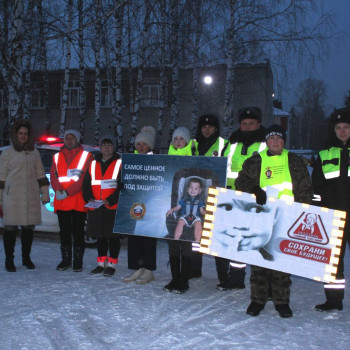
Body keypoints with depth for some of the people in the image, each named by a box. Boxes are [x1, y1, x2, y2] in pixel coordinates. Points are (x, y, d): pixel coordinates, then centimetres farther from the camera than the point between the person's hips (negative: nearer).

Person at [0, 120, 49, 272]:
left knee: (29, 228, 7)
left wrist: (44, 193, 11)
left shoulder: (34, 152, 13)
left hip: (31, 197, 3)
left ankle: (26, 258, 21)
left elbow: (40, 174, 16)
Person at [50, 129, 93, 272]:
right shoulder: (57, 157, 16)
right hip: (61, 202, 4)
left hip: (79, 202, -4)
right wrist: (58, 191, -12)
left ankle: (78, 261, 8)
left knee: (78, 232, 0)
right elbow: (53, 176, 8)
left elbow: (84, 178, -8)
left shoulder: (86, 156, 2)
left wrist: (67, 192, -14)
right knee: (64, 232, 10)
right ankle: (66, 260, 20)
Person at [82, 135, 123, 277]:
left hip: (113, 207, -5)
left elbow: (123, 186, -9)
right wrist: (89, 198, -6)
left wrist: (110, 200, -18)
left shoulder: (120, 163, -3)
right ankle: (101, 263, 25)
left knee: (113, 236, 3)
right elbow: (86, 184, 12)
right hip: (96, 207, 5)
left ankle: (112, 264, 14)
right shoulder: (93, 164, 12)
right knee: (100, 236, 14)